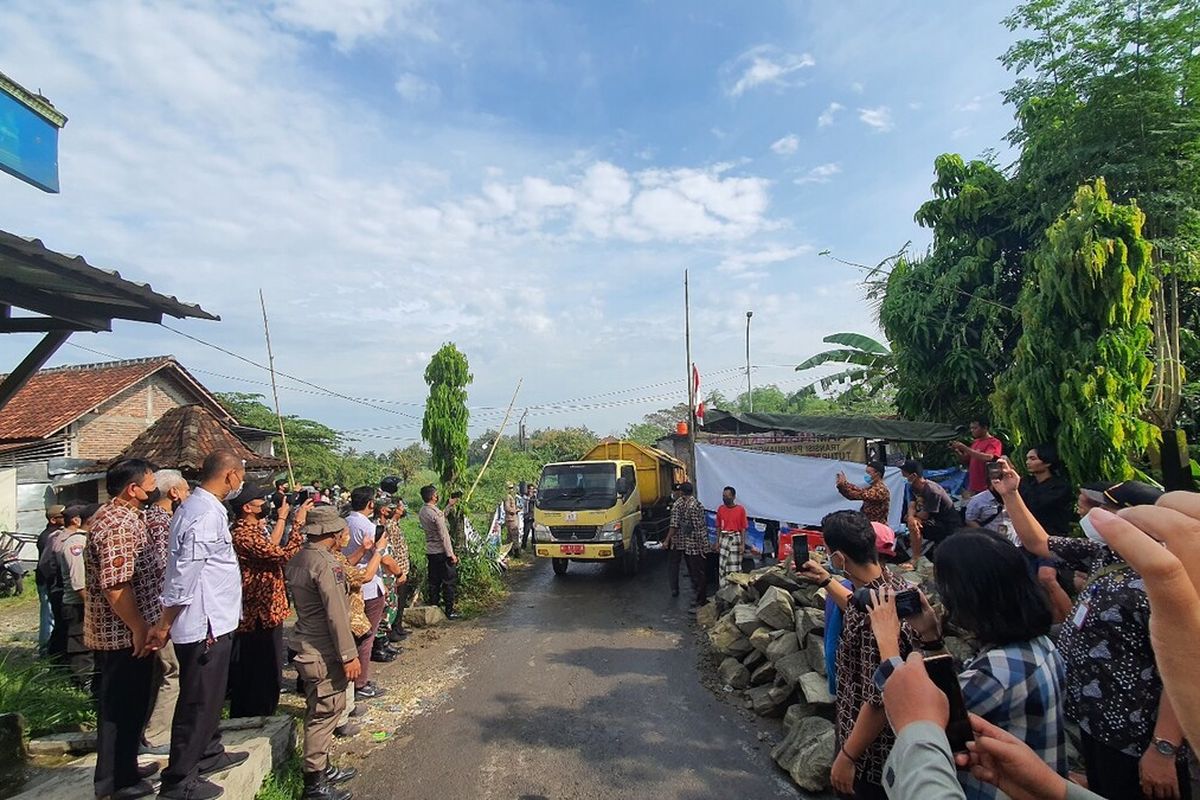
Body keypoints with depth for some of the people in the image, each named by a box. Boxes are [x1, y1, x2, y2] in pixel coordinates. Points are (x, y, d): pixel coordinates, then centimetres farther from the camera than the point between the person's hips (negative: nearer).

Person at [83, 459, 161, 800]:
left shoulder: (116, 514, 11)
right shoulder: (118, 525, -24)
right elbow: (115, 585, -29)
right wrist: (140, 628, -22)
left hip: (120, 631, 11)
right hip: (124, 634, -11)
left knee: (125, 703, 21)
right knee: (122, 707, 4)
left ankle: (124, 767, 36)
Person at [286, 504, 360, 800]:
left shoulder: (298, 559, 7)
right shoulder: (325, 563, -22)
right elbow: (336, 614, -23)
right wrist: (349, 655, -18)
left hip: (308, 647, 10)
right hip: (323, 653, -10)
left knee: (323, 711, 21)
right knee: (324, 713, 2)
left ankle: (322, 767, 34)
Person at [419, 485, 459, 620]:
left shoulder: (422, 512, 5)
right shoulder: (435, 512, -19)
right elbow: (444, 535, -19)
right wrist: (451, 554, -15)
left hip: (430, 551, 8)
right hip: (441, 551, -8)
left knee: (434, 581, 15)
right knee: (450, 581, 1)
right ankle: (449, 611, 4)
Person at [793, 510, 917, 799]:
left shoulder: (877, 615, -35)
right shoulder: (894, 581, -6)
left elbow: (880, 701, -30)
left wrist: (847, 756, -20)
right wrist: (824, 580, 20)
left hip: (872, 751, -8)